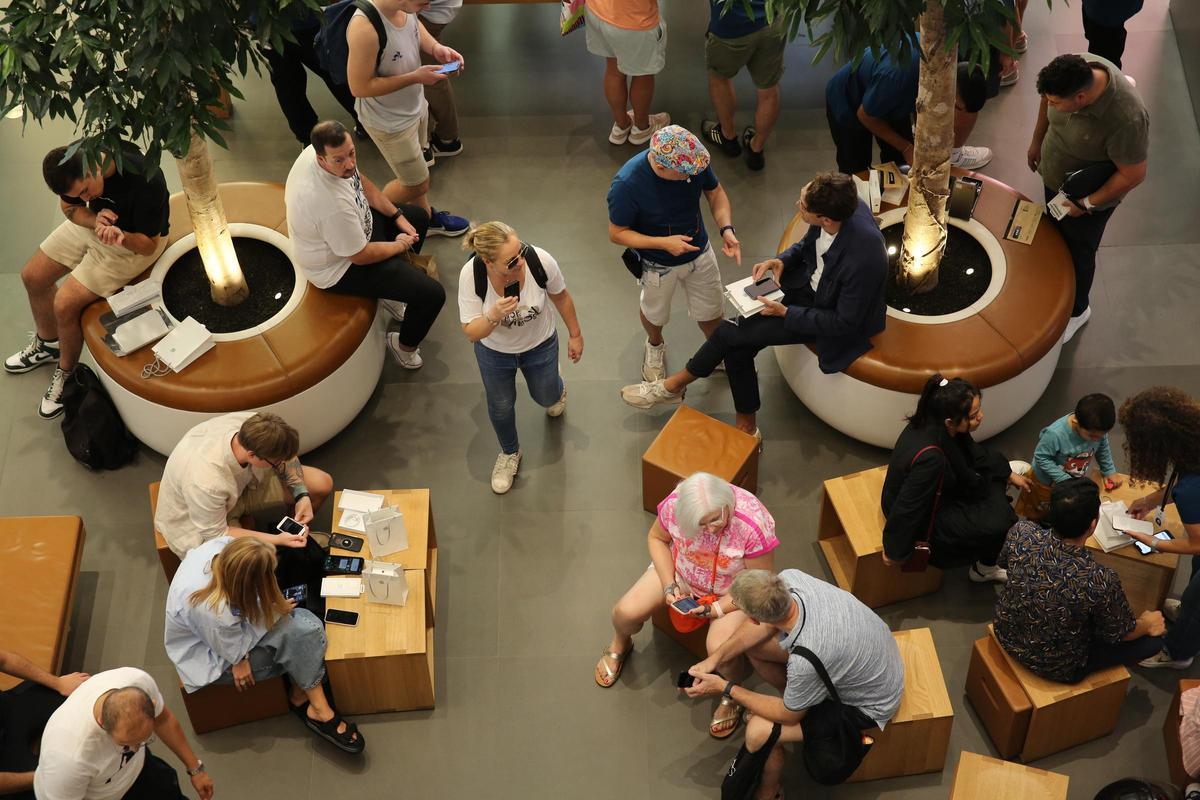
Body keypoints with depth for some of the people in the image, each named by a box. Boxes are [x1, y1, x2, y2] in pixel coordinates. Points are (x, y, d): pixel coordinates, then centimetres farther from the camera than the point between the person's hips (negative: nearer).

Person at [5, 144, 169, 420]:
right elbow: (69, 207, -3)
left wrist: (121, 237, -46)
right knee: (32, 276, 10)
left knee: (65, 304, -16)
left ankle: (66, 374, 11)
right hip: (91, 222, 7)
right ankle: (47, 344, 38)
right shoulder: (76, 159, -22)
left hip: (135, 242, -7)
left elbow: (149, 245, -24)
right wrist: (95, 220, -25)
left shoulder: (145, 180, -38)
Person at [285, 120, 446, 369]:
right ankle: (405, 347, 16)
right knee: (432, 294, -12)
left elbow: (362, 183, 5)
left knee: (419, 217, 23)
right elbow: (360, 256, -27)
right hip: (337, 268, -9)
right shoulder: (332, 204, -43)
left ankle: (392, 289, 33)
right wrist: (401, 245, -10)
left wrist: (397, 215, -1)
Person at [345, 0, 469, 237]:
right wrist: (415, 77, -29)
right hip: (390, 122, -6)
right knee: (417, 185, 13)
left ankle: (426, 218, 52)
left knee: (417, 168, 28)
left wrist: (435, 47, -12)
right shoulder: (365, 28, -39)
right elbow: (359, 86, -29)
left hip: (415, 106, 7)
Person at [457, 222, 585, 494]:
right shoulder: (471, 275, -36)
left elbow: (561, 297, -13)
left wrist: (575, 335, 1)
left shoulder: (540, 260, -36)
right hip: (494, 352, 0)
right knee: (501, 406, 22)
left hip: (540, 346, 1)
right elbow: (471, 333, -27)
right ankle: (509, 453, 54)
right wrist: (494, 316, -49)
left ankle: (557, 390, 66)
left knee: (547, 398, 26)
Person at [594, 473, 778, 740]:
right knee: (626, 612, -13)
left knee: (719, 647, -29)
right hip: (681, 570, 3)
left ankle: (732, 695, 6)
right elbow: (656, 538, -4)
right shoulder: (675, 505, -28)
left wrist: (716, 609, -27)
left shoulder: (753, 526, -37)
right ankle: (619, 646, 26)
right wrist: (668, 585, -15)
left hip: (733, 591, -3)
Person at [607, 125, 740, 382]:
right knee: (654, 313, 27)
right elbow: (617, 234, -24)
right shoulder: (627, 185, -37)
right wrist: (664, 243, -34)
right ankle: (655, 346, 62)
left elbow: (716, 192, -7)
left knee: (710, 313, 22)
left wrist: (726, 229, -24)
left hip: (700, 252, 3)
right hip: (658, 264, -3)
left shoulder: (693, 160, -26)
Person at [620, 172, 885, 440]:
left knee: (730, 335, -10)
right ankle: (746, 427, 10)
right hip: (809, 283, 6)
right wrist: (781, 261, -11)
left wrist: (784, 312, -19)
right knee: (737, 346, -8)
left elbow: (844, 322, -23)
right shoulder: (839, 204, -17)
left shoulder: (862, 258, -38)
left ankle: (673, 386, 14)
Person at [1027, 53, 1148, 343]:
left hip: (1089, 194, -5)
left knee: (1077, 252, 19)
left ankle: (1076, 310, 47)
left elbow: (1133, 175, -28)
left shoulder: (1126, 119, -43)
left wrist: (1087, 203, -18)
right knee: (1055, 234, 30)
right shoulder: (1075, 70, -26)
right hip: (1054, 177, 5)